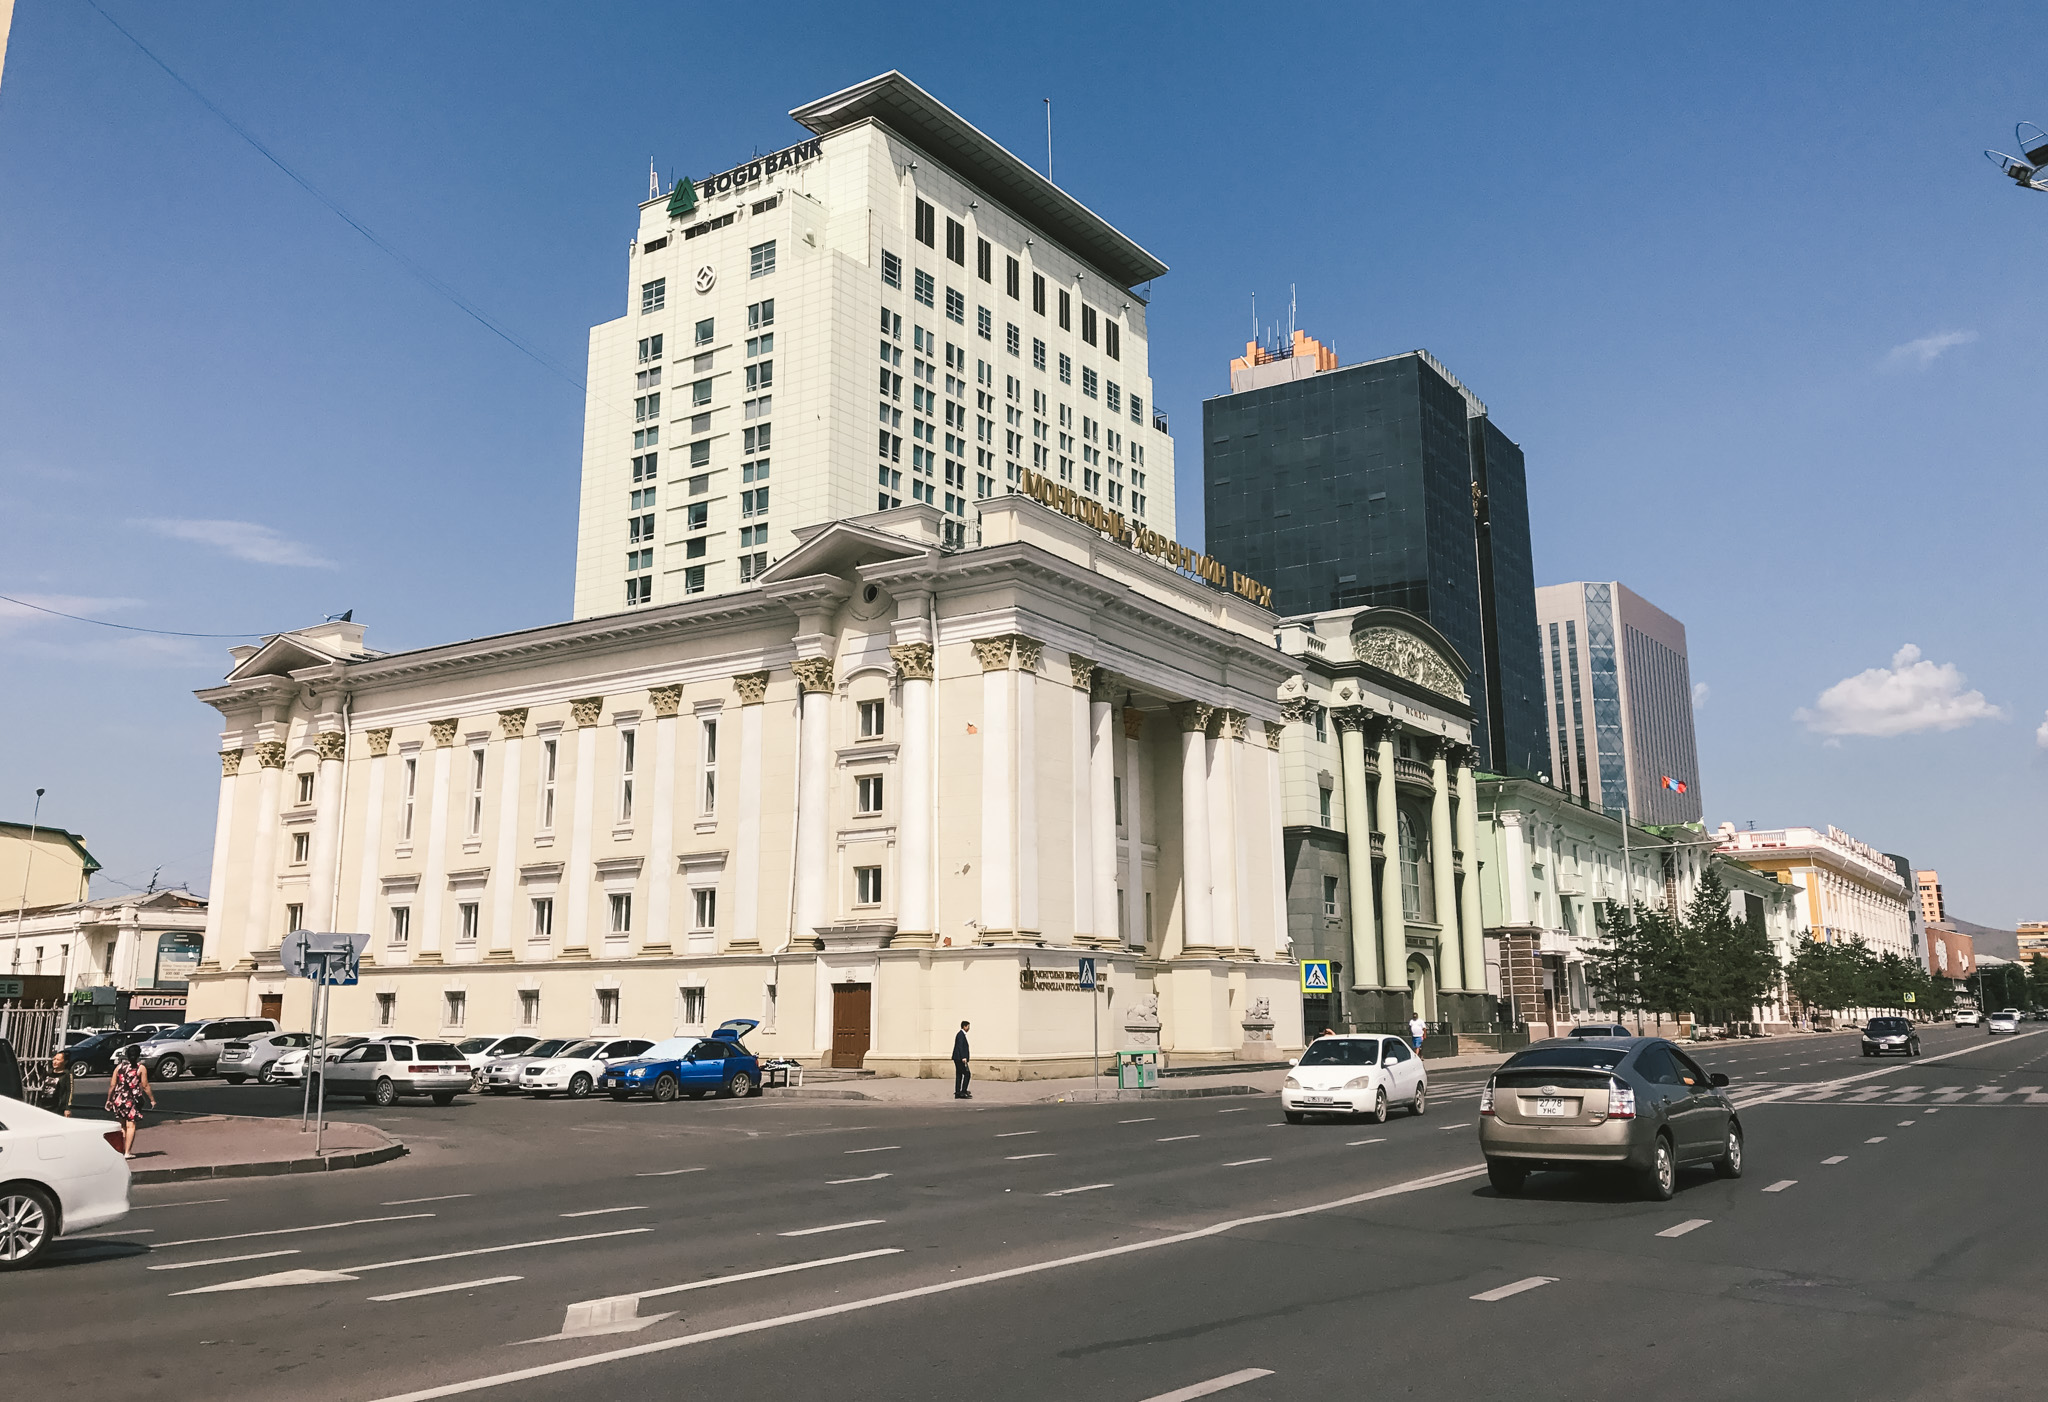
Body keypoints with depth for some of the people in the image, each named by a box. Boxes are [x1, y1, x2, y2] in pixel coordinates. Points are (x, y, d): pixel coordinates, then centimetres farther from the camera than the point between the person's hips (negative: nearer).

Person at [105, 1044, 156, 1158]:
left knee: (122, 1126, 15)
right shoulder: (141, 1068, -4)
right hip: (133, 1100, -3)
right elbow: (145, 1086, -5)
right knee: (130, 1125, 0)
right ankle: (127, 1151, -4)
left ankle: (122, 1150, 18)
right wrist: (152, 1100, 2)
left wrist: (109, 1099, 16)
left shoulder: (119, 1067, 5)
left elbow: (112, 1086, 5)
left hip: (119, 1099, 3)